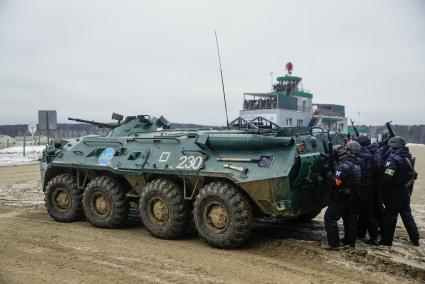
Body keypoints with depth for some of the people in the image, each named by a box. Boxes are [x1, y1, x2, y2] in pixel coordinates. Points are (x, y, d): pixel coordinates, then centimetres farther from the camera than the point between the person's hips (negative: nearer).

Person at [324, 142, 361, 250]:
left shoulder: (344, 165, -22)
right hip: (351, 197, 9)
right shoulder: (355, 164, 6)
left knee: (329, 218, -2)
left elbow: (336, 182, -25)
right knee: (349, 219, 16)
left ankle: (334, 244, -3)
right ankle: (350, 242, 26)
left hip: (340, 198, -9)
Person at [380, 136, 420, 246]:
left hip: (395, 193, -8)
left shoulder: (394, 159, -21)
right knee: (407, 214, 20)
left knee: (389, 217, 2)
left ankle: (386, 241, 9)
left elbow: (387, 179, -24)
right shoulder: (408, 157, 5)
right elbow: (412, 174, 12)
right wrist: (408, 189, 16)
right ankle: (415, 239, 27)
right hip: (406, 192, 8)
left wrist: (383, 195, -15)